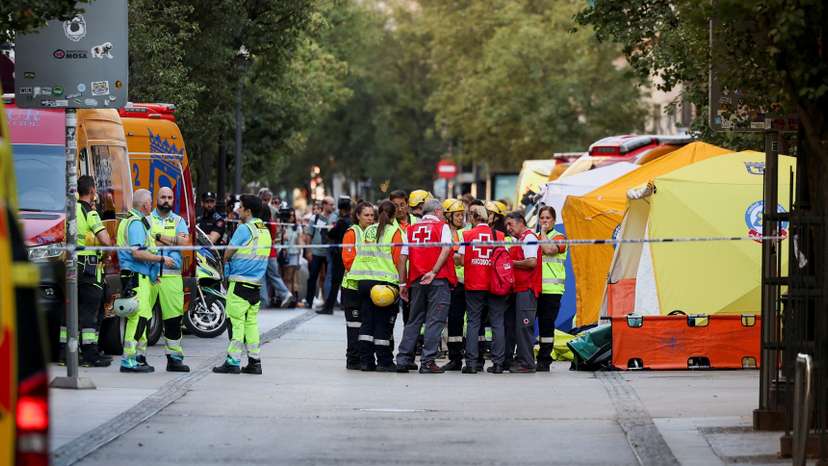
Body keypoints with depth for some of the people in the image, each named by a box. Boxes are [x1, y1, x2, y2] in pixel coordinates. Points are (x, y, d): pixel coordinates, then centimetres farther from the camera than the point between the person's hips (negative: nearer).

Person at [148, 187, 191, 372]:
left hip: (172, 275, 2)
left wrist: (160, 237, -6)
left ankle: (174, 358, 5)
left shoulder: (178, 221, 15)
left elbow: (185, 242, -2)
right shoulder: (147, 219, 8)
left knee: (174, 318, 0)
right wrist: (173, 240, -8)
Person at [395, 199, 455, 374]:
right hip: (438, 280, -4)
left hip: (416, 281, 4)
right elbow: (446, 249, -14)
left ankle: (403, 359, 11)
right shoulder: (442, 227, 3)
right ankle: (427, 362, -8)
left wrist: (403, 283, 11)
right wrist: (434, 272, -17)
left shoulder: (411, 230, 13)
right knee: (435, 321, -2)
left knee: (414, 321, 13)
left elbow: (403, 258, 8)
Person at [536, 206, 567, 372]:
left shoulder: (559, 238, 4)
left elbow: (549, 249, -17)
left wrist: (543, 232, -5)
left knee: (547, 325, -2)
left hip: (551, 289, -4)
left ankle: (544, 361, 3)